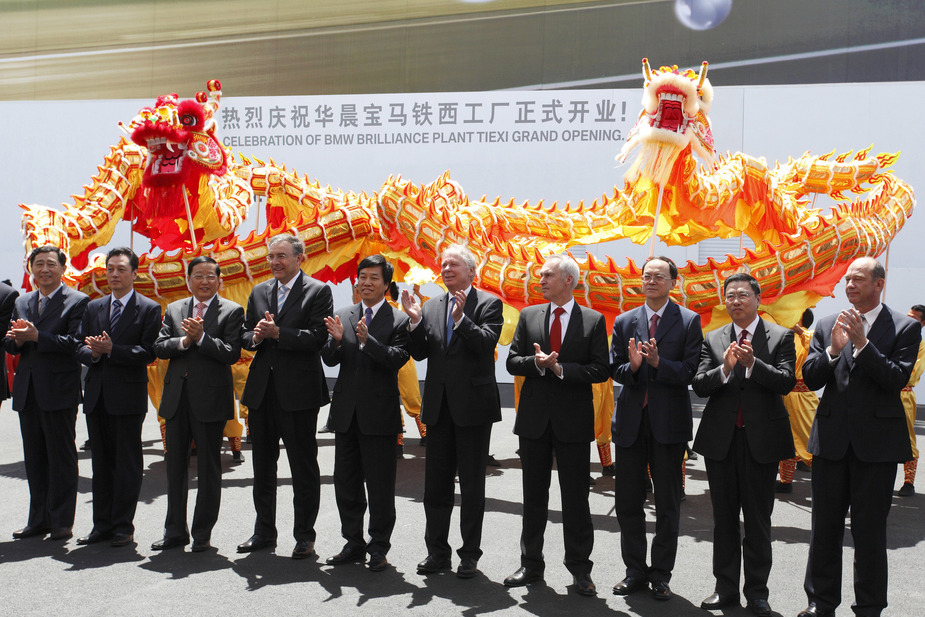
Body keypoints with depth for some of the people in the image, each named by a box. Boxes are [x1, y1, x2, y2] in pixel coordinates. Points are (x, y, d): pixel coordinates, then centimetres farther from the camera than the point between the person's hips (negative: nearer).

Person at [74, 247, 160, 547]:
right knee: (101, 462, 11)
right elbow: (80, 347, 10)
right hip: (97, 395, 5)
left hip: (128, 396, -5)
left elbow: (147, 353, -11)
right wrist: (93, 353, -11)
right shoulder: (93, 307, 15)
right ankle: (102, 524, 19)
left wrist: (111, 350, -20)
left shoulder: (149, 309, -2)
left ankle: (123, 526, 8)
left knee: (128, 462, 0)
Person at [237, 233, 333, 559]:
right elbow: (246, 335, 14)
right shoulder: (259, 292, 14)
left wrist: (277, 333, -19)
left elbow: (317, 337, -15)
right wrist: (255, 337, -8)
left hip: (298, 392, -6)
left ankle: (304, 536, 12)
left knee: (303, 467, 2)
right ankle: (264, 532, 26)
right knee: (262, 465, 14)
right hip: (262, 391, 6)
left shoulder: (318, 291, -4)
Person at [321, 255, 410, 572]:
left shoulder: (399, 320, -4)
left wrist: (367, 340, -29)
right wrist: (336, 339, -18)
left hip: (379, 414, -5)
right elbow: (329, 360, 3)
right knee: (345, 482, 12)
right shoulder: (343, 316, 9)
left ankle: (379, 548, 13)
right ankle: (353, 542, 25)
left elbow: (397, 359, -17)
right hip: (346, 412, 5)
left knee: (380, 486, 1)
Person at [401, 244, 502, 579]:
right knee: (435, 483, 10)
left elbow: (486, 344, -16)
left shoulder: (488, 304, -2)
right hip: (438, 406, 5)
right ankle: (437, 552, 21)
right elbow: (420, 353, 5)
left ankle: (469, 555, 13)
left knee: (471, 484, 3)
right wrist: (416, 321, -10)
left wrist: (461, 318, -27)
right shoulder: (432, 306, 11)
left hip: (473, 406, -5)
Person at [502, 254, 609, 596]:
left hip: (573, 419, -3)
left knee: (575, 497, 3)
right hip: (534, 417, 3)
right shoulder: (528, 316, 7)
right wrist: (537, 363, -16)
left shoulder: (593, 321, -2)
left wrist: (561, 368, -16)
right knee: (533, 495, 11)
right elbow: (512, 361, 4)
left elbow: (600, 370, -7)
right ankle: (531, 565, 22)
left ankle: (580, 570, 15)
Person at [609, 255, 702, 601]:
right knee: (627, 500, 8)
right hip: (631, 420, 3)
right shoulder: (624, 322, 9)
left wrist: (658, 363, -24)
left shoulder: (689, 321, -1)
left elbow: (690, 372, -10)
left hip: (669, 421, -3)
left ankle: (661, 575, 17)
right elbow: (615, 370, 5)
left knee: (668, 504, 6)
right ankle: (635, 571, 22)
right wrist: (632, 366, -16)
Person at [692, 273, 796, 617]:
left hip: (762, 439, -2)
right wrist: (724, 369, -21)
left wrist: (752, 363, -25)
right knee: (724, 517, 10)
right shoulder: (713, 340, 7)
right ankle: (726, 589, 21)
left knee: (758, 519, 4)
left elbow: (786, 382, -11)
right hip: (721, 438, 3)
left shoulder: (780, 337, 1)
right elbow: (699, 386, -2)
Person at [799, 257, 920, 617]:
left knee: (870, 532, 4)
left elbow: (897, 378, -14)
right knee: (824, 528, 10)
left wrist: (862, 343, -21)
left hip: (876, 442, -3)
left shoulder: (905, 328, -1)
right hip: (831, 438, 3)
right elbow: (810, 378, 2)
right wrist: (833, 350, -15)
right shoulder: (828, 326, 8)